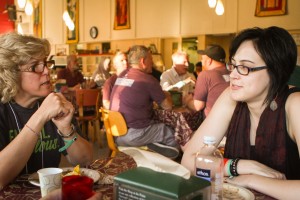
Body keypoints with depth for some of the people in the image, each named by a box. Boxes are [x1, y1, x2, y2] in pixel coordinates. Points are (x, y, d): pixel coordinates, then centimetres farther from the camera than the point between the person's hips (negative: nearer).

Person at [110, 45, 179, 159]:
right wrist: (166, 95, 21)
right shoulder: (148, 80, -11)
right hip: (133, 134, -8)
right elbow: (167, 106, -2)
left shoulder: (122, 76, 11)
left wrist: (161, 95, 26)